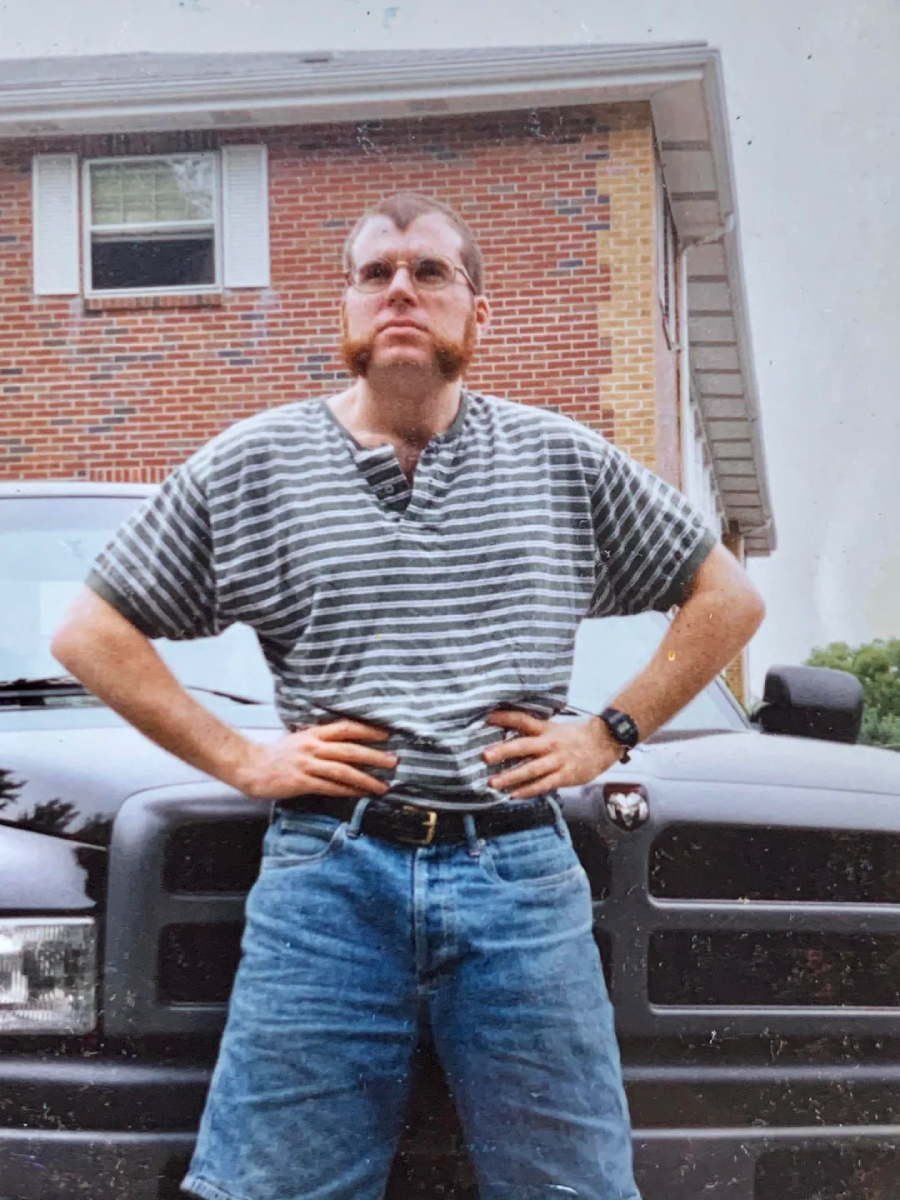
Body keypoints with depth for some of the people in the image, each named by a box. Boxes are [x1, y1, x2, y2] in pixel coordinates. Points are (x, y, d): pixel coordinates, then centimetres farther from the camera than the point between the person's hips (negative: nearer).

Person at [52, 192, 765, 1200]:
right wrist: (239, 759, 1)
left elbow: (728, 599, 17)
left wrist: (608, 736, 7)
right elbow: (90, 634, 9)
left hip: (522, 877, 1)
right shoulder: (250, 466, 8)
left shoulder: (565, 463, 11)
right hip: (327, 875, 0)